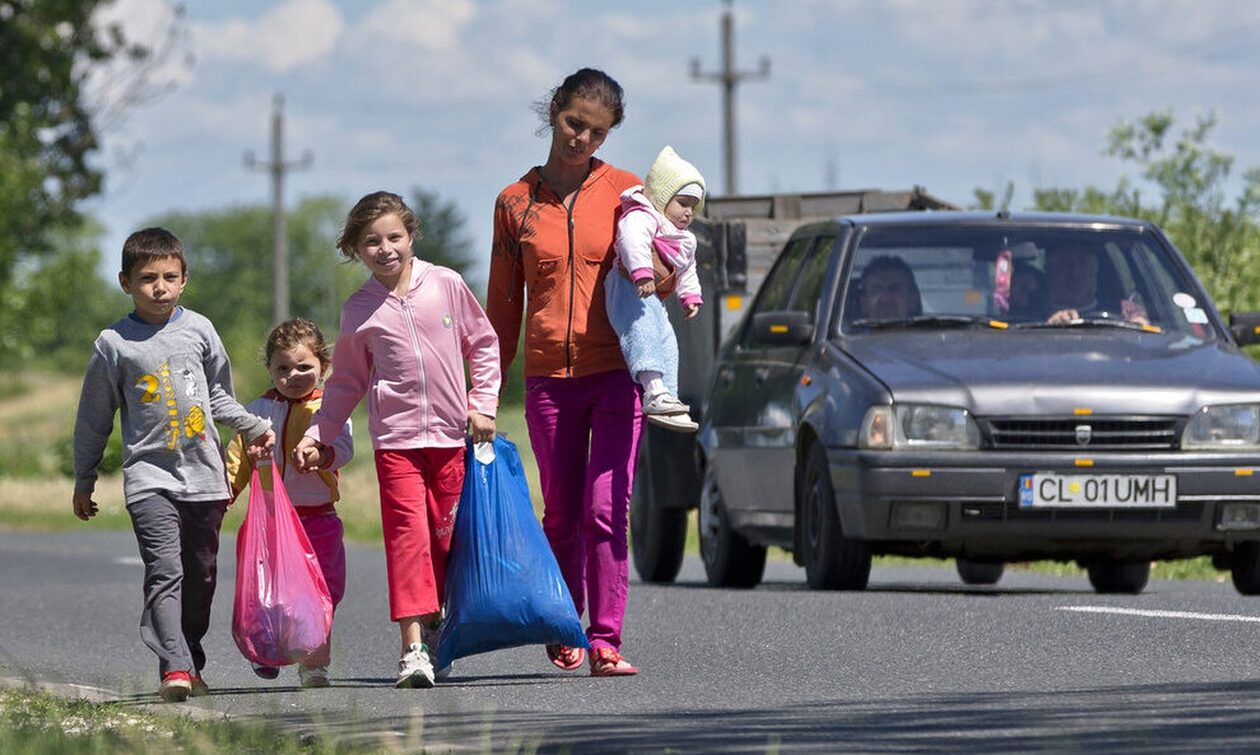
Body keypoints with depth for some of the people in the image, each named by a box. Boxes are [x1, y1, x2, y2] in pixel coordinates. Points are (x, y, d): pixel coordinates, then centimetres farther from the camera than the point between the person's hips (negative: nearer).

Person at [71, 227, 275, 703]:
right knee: (165, 570, -17)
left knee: (201, 575, 9)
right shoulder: (114, 344, -1)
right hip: (149, 474, -4)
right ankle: (174, 668, -26)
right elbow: (94, 418, 8)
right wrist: (84, 481, 12)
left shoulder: (198, 330, 7)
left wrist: (253, 427, 9)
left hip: (204, 473, 4)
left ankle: (191, 659, 23)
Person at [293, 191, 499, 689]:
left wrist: (483, 405, 3)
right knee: (408, 533, -12)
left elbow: (482, 344, 11)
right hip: (395, 437, -1)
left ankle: (433, 628, 21)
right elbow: (347, 382, 12)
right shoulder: (359, 311, 4)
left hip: (451, 434, 1)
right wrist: (318, 437, 6)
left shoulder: (446, 286, 2)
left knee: (447, 537, 4)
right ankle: (413, 647, -16)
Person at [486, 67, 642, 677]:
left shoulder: (625, 192, 4)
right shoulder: (516, 202, 8)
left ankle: (605, 642, -10)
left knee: (606, 512, -11)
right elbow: (503, 304, 13)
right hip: (548, 377, 2)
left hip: (617, 374, -2)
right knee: (561, 515, 9)